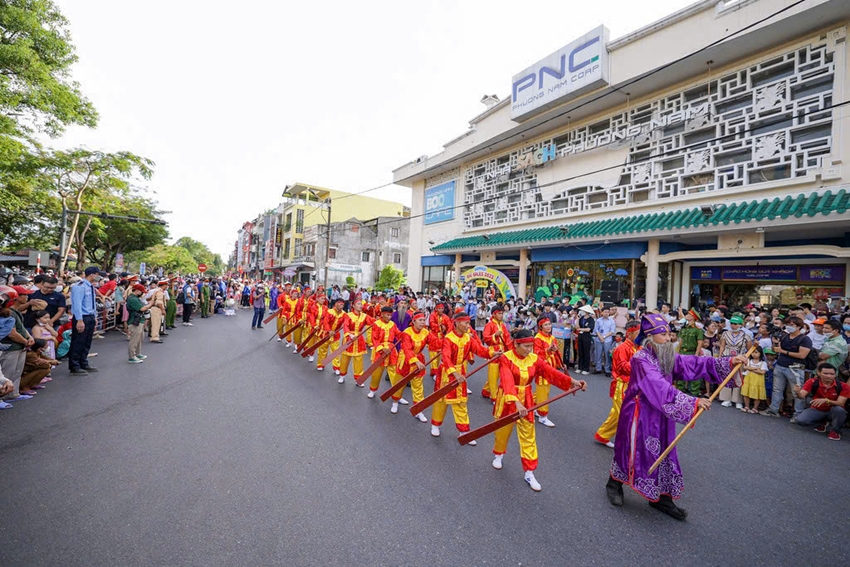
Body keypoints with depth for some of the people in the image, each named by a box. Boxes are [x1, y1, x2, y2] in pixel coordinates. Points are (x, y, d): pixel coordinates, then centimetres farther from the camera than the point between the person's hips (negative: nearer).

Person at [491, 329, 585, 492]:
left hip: (526, 400, 3)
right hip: (507, 400, -3)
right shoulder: (506, 358, -21)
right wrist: (516, 402, -45)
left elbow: (551, 372, -15)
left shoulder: (535, 359, -6)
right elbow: (508, 382, -33)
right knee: (503, 432, 16)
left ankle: (529, 473, 23)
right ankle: (498, 455, 46)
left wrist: (571, 381, -29)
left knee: (528, 437, 8)